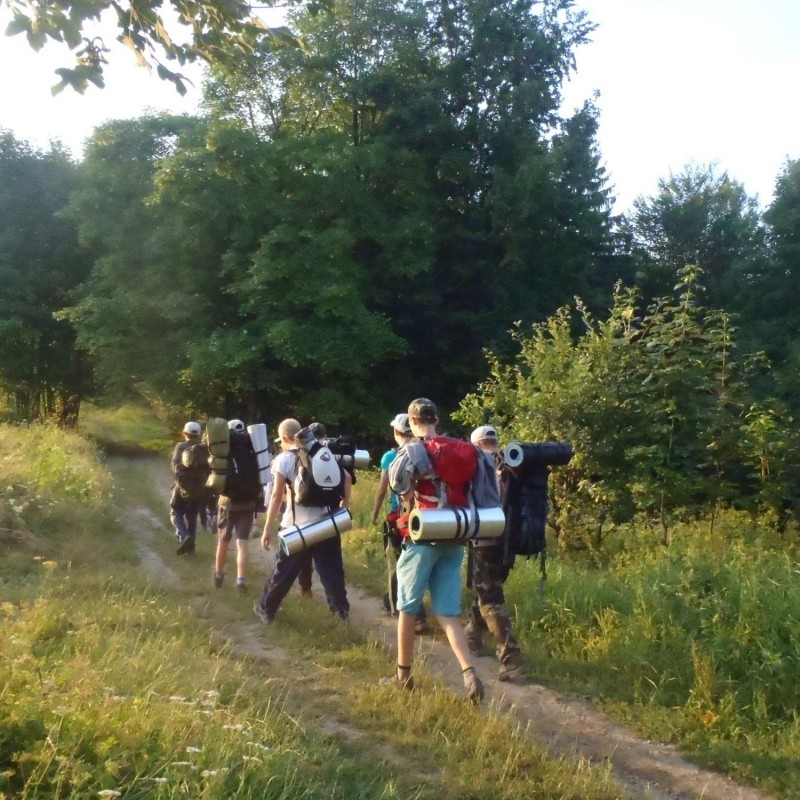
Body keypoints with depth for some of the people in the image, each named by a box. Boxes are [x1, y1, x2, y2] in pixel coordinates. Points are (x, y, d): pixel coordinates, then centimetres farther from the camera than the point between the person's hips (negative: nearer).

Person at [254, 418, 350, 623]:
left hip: (297, 525, -4)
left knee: (284, 571, 8)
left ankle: (266, 609, 19)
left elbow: (277, 496, -13)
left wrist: (268, 528, -11)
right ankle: (341, 608, 13)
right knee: (331, 568, 12)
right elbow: (346, 477, 10)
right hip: (326, 522, 4)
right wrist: (345, 504, 18)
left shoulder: (284, 459, -7)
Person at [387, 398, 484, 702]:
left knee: (408, 608, 11)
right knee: (447, 613, 6)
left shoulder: (414, 449, -9)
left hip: (423, 538, -5)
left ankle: (403, 675, 22)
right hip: (453, 538, 5)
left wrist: (409, 497, -7)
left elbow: (397, 477, -25)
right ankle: (470, 675, -9)